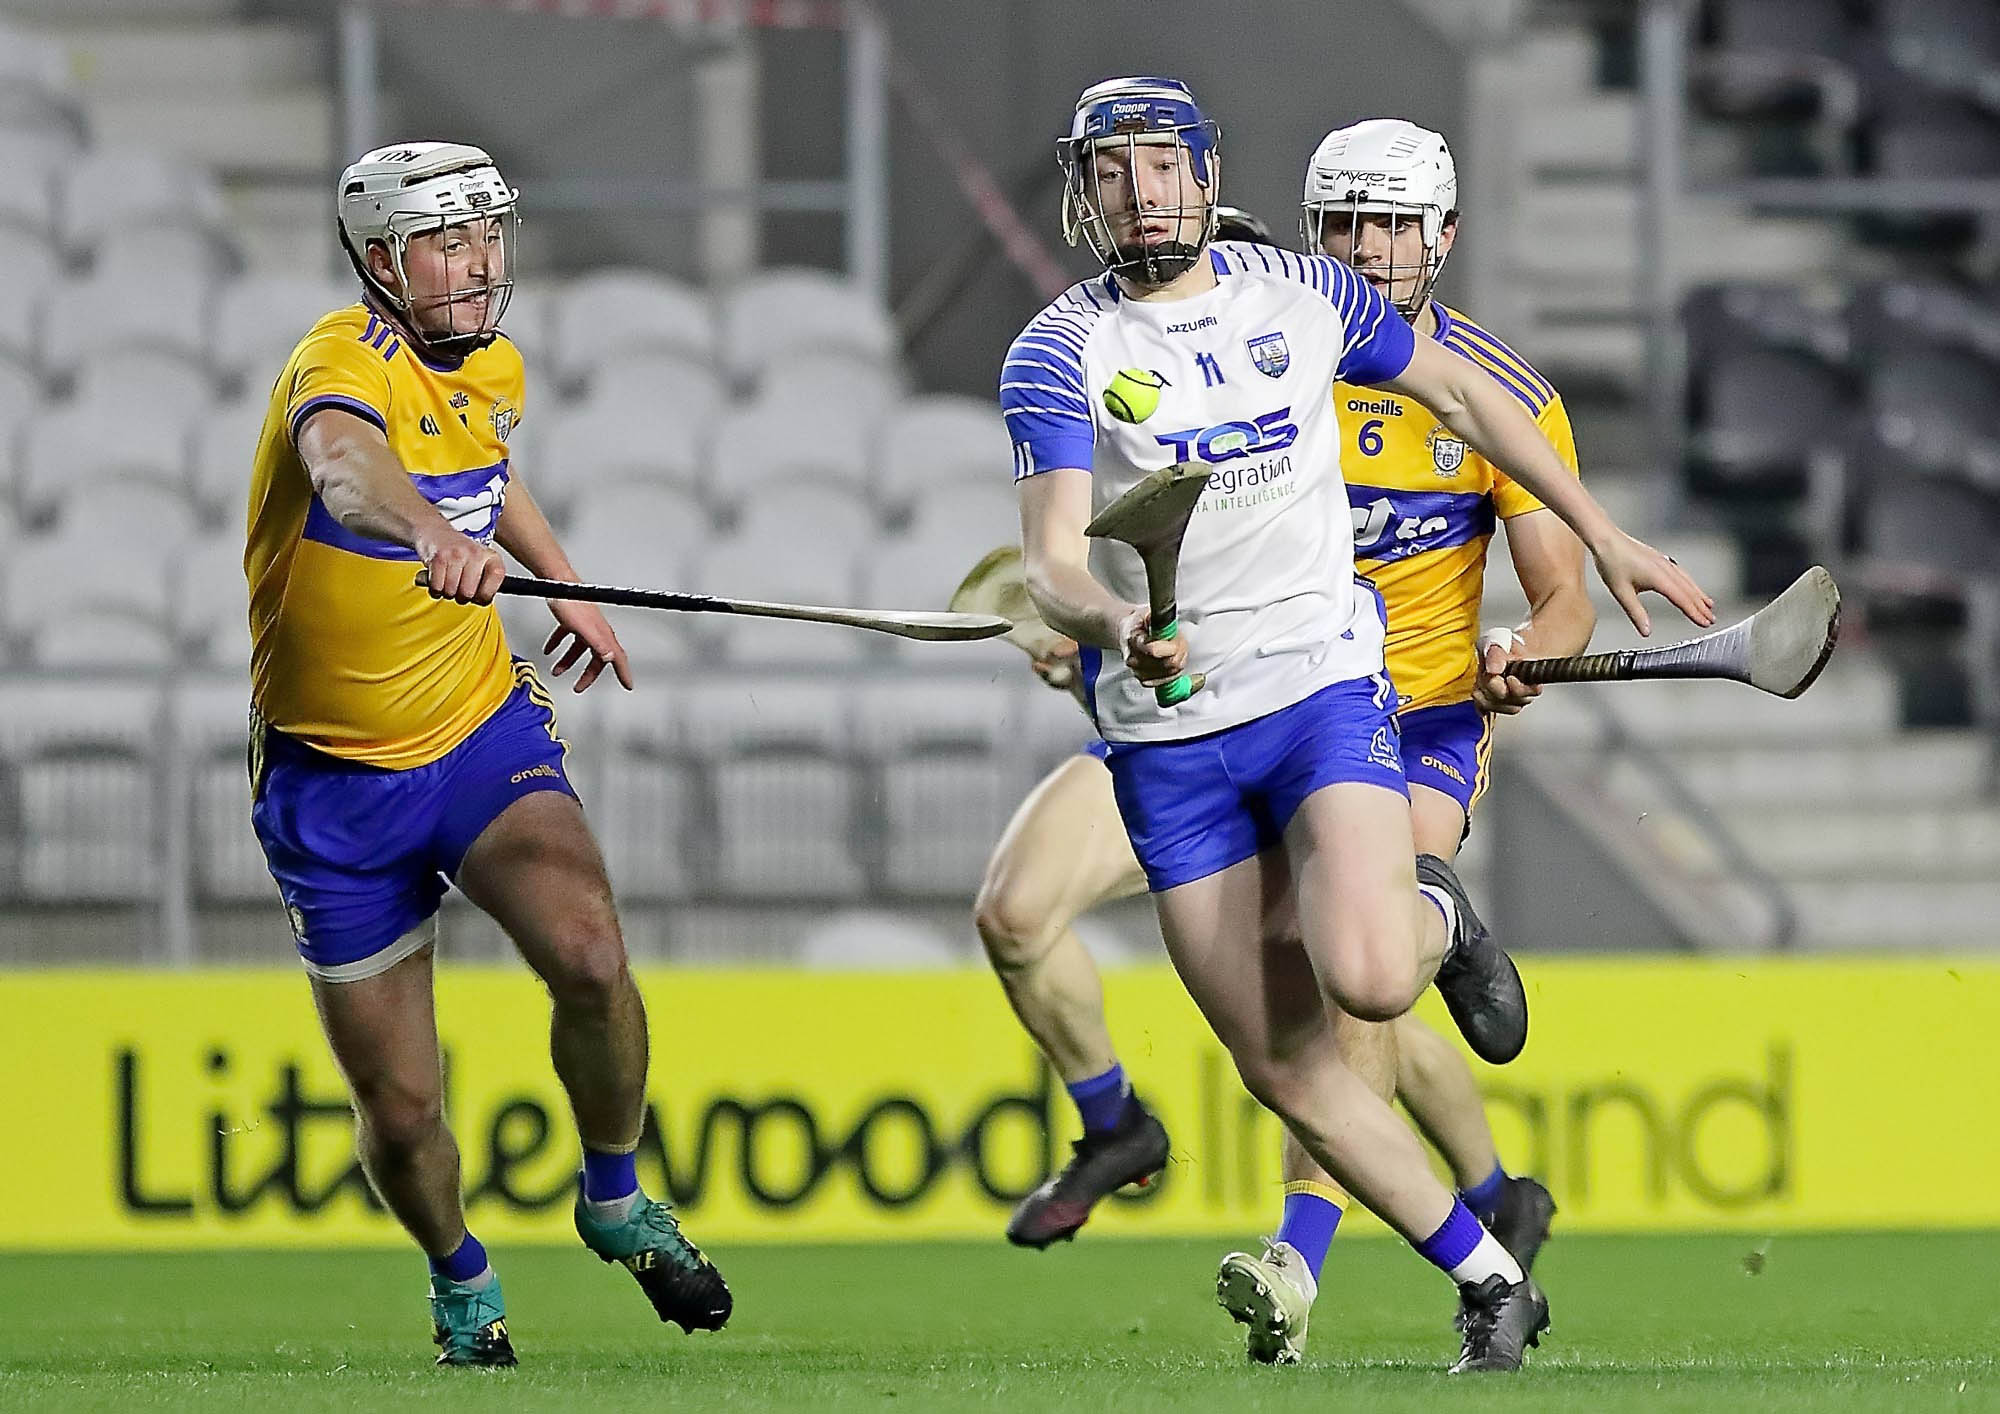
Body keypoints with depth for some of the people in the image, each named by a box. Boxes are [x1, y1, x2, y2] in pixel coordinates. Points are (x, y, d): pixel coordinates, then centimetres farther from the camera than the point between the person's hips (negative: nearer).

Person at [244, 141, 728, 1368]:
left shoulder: (495, 369, 2)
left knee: (591, 956, -25)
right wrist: (435, 535, -65)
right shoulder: (344, 365, -20)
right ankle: (461, 1280, 32)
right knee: (401, 1112, 0)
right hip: (335, 779, -4)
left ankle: (616, 1199, 2)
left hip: (484, 728, 4)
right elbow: (343, 461, -46)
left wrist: (563, 583, 22)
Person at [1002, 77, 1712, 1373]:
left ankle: (1437, 920, 10)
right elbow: (1053, 564, -15)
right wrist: (1112, 620, -38)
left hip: (1324, 684, 0)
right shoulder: (1061, 353, -4)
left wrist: (1606, 536, 19)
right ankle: (1495, 1286, 12)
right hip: (1167, 740, 1)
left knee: (1366, 979, -26)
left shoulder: (1303, 294, 3)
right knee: (1286, 1070, -2)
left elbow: (1462, 394, 19)